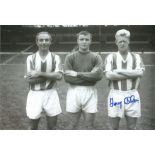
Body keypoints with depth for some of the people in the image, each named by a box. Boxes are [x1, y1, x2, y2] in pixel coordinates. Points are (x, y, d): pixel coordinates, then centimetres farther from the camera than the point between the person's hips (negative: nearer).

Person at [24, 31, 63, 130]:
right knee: (33, 127, 12)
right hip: (35, 94, 0)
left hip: (51, 94, 0)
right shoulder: (31, 58, -1)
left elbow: (59, 76, -14)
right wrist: (51, 75, -13)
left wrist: (39, 73, -19)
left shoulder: (55, 58, 0)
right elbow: (29, 79, -10)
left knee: (52, 127, 11)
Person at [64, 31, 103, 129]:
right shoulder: (70, 57, 4)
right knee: (73, 125, 9)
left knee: (89, 125, 8)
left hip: (90, 92, 0)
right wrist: (90, 76, -10)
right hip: (74, 91, 0)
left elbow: (99, 75, -12)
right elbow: (67, 77, -8)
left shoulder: (96, 57, 4)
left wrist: (77, 74, -13)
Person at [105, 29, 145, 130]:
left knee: (132, 127, 11)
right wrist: (132, 74, -12)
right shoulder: (111, 57, 2)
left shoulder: (136, 57, 6)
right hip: (115, 95, -1)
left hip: (132, 96, 1)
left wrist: (119, 71, -14)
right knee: (113, 127, 9)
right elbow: (108, 75, -14)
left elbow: (140, 73, -12)